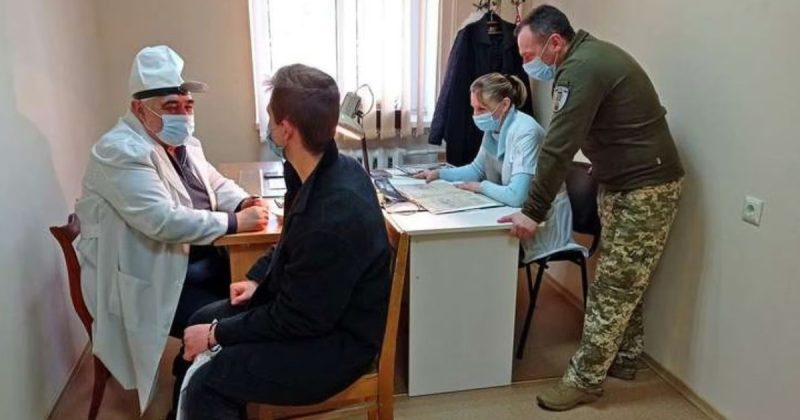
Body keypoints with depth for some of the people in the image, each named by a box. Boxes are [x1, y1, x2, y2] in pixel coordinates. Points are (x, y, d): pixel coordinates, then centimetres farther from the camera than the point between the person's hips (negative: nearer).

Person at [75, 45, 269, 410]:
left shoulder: (183, 142, 8)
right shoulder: (121, 151, -21)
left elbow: (216, 183, 16)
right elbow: (163, 221, -31)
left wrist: (245, 202, -7)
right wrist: (234, 223, -26)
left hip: (191, 259, 9)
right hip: (145, 280, -9)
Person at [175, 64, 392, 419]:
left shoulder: (335, 216, -35)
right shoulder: (330, 170, -5)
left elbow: (296, 319, -23)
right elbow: (292, 244, 15)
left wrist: (217, 334, -13)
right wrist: (258, 278, 4)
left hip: (337, 340, -9)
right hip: (315, 308, 9)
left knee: (204, 387, -16)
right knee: (201, 322, 13)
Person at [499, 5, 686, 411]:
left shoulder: (581, 69, -21)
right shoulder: (589, 54, 10)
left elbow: (558, 147, -25)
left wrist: (533, 212, -21)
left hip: (645, 187, -10)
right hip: (624, 182, 10)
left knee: (613, 286, -5)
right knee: (622, 280, 16)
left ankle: (585, 379, 3)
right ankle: (623, 358, 29)